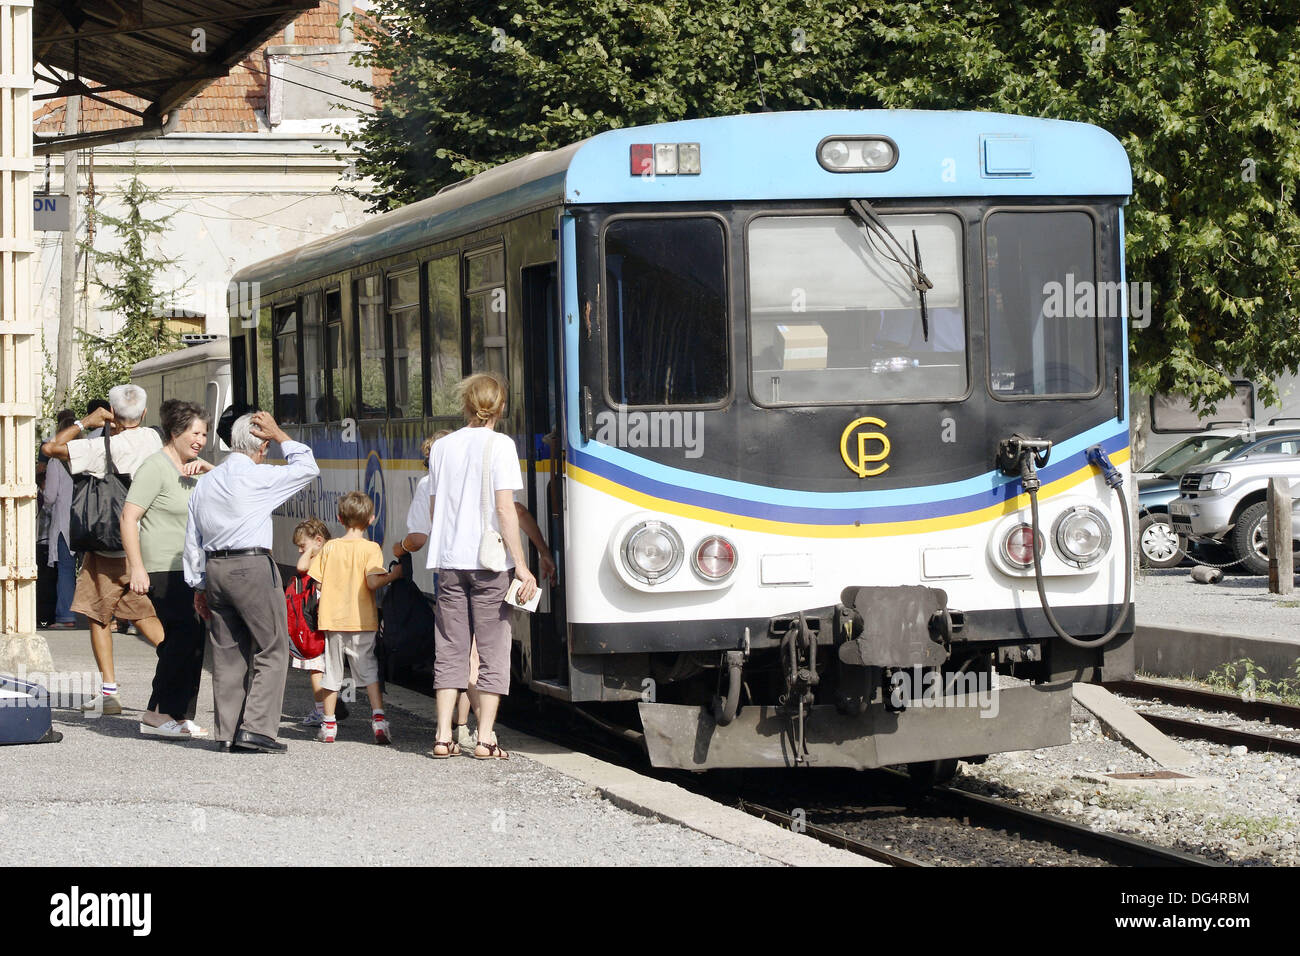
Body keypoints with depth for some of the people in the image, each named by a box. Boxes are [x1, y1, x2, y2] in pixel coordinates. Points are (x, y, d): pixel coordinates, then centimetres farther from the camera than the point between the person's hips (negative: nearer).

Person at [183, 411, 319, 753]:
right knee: (272, 649, -2)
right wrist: (279, 435, 9)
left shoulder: (205, 482, 13)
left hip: (215, 569, 7)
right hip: (252, 566, -7)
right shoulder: (259, 477, -8)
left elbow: (193, 541, 16)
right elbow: (307, 468, 3)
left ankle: (227, 733, 9)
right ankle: (257, 727, -11)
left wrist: (199, 586, 21)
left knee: (228, 653, 9)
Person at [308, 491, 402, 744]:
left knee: (332, 671, 10)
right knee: (369, 669, 5)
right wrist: (394, 575, -3)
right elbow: (373, 582, -17)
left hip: (333, 618, 2)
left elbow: (318, 582, 3)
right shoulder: (371, 548, -7)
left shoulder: (329, 548, 3)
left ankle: (328, 724, 14)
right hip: (362, 620, -2)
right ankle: (378, 717, -7)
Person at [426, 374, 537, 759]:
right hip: (489, 561, -4)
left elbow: (433, 509, 14)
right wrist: (521, 565, -11)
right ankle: (485, 738, -2)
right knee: (493, 648, 2)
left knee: (450, 649, 9)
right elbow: (505, 509, -12)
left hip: (448, 559, 4)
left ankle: (443, 736, 6)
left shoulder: (442, 447, 9)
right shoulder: (499, 445, -6)